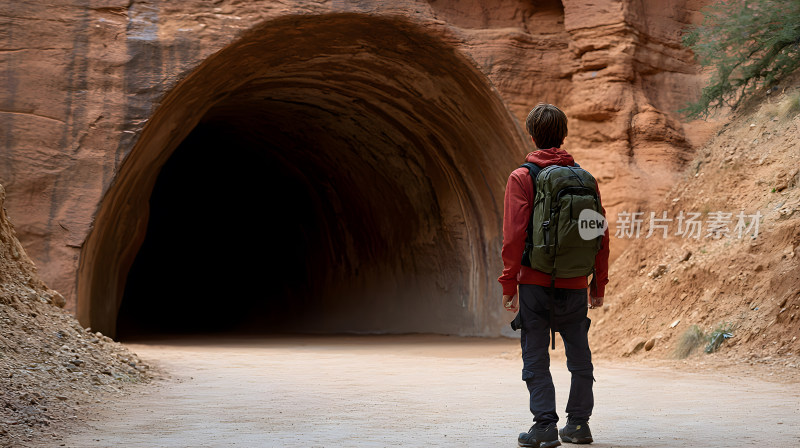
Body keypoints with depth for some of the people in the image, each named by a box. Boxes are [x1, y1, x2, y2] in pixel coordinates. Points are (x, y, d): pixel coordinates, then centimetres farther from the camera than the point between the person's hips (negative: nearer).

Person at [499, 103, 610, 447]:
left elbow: (514, 235, -11)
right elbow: (600, 234, 6)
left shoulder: (522, 178, -5)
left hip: (535, 282, -3)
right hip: (575, 285, 4)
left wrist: (509, 283, -5)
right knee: (579, 357, 14)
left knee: (536, 358, 2)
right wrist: (599, 283, 14)